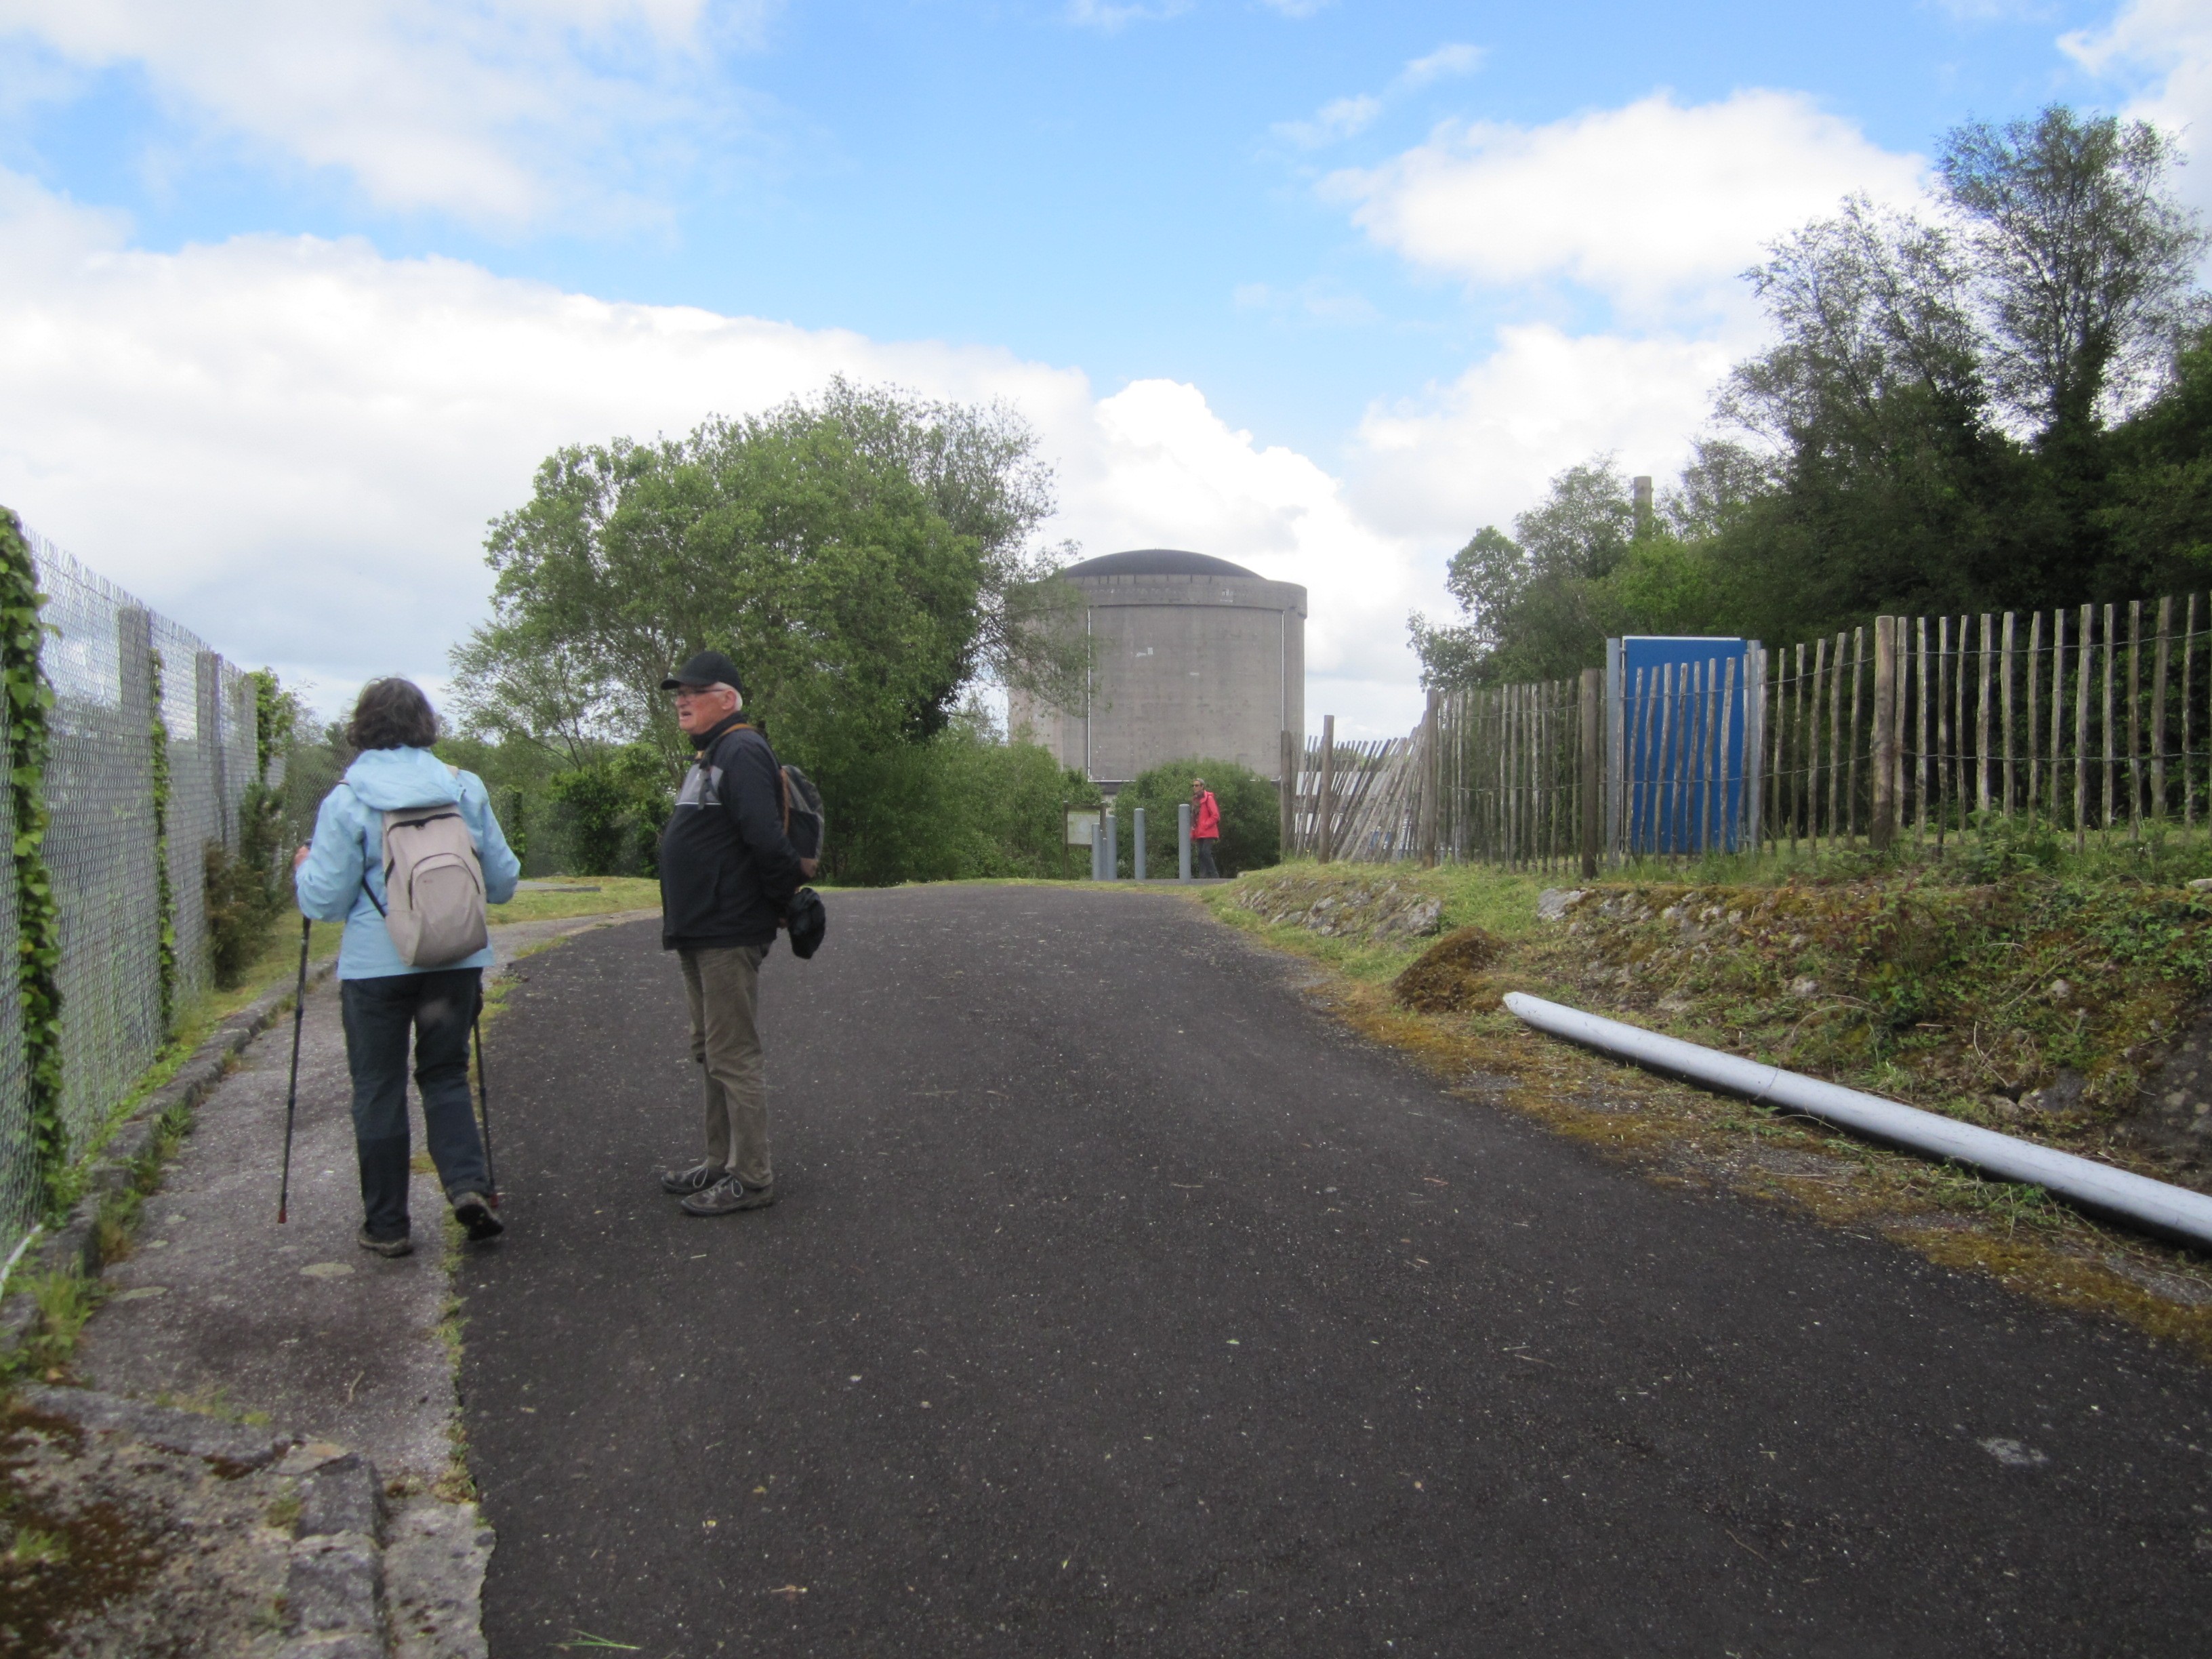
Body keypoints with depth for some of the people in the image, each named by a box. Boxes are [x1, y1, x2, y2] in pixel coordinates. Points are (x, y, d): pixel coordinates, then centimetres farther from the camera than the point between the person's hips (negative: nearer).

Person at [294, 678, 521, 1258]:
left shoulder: (346, 802, -8)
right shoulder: (465, 789, 0)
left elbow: (326, 901, -6)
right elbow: (502, 882, 5)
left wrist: (304, 869, 15)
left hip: (376, 966, -2)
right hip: (456, 960, 3)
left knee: (379, 1091, 9)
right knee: (446, 1075, 17)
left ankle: (387, 1225, 16)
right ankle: (468, 1183, -3)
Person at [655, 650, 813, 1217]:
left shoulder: (743, 752, -15)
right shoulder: (710, 756, 19)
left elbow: (766, 838, -25)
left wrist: (789, 893, -16)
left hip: (729, 933, -11)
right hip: (700, 932, 11)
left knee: (734, 1057, -5)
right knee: (710, 1053, 17)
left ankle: (751, 1178, 3)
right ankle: (720, 1163, 28)